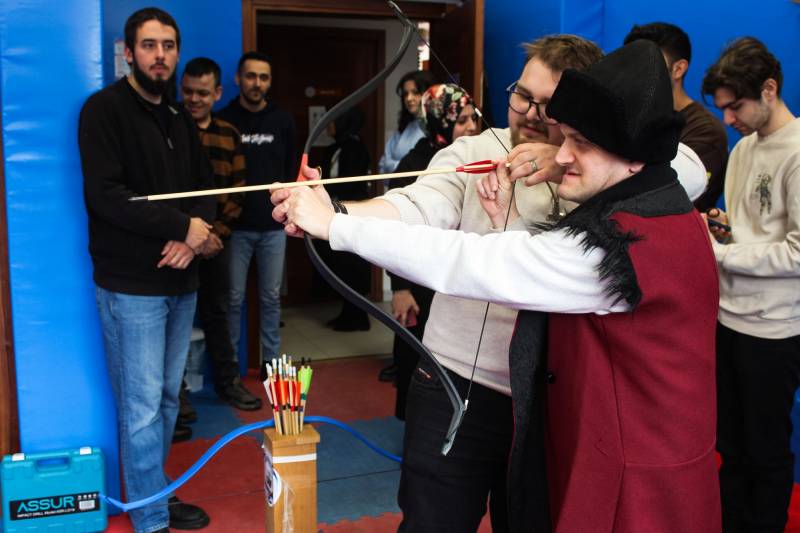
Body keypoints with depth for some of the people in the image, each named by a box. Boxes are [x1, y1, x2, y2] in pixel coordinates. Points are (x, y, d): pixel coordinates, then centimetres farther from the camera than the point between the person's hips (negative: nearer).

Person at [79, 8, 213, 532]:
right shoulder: (104, 109, -7)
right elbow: (106, 195, -18)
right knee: (143, 405, -1)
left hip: (181, 280, 7)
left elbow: (206, 185, 13)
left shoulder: (180, 117, 15)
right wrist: (181, 226, -14)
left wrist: (194, 232, -9)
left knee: (168, 397, 13)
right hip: (132, 285, -7)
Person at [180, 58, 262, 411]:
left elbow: (238, 190, 7)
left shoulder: (229, 134, 8)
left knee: (216, 313, 14)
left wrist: (218, 232, -5)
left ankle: (228, 381, 25)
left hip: (216, 240, 4)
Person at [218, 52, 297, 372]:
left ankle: (272, 362, 20)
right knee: (233, 298, 3)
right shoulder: (224, 119, -1)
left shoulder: (283, 120, 7)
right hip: (236, 226, -2)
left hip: (273, 225, 2)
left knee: (271, 297, 10)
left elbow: (293, 167, 13)